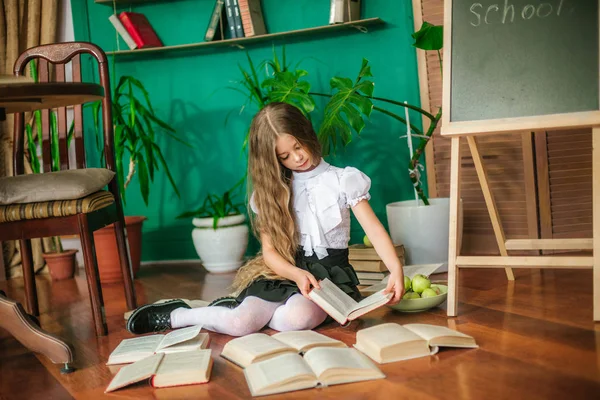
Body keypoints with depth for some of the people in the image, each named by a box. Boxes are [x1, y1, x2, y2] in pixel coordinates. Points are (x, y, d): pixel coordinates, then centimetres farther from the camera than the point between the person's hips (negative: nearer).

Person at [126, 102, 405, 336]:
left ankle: (235, 308, -10)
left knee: (299, 318, -35)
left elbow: (374, 229, -10)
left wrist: (395, 269, -29)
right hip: (286, 272, 1)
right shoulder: (271, 191, 5)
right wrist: (297, 274, -21)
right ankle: (174, 316, -1)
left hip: (330, 273, -1)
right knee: (239, 324, -26)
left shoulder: (344, 180, -1)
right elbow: (270, 251, 0)